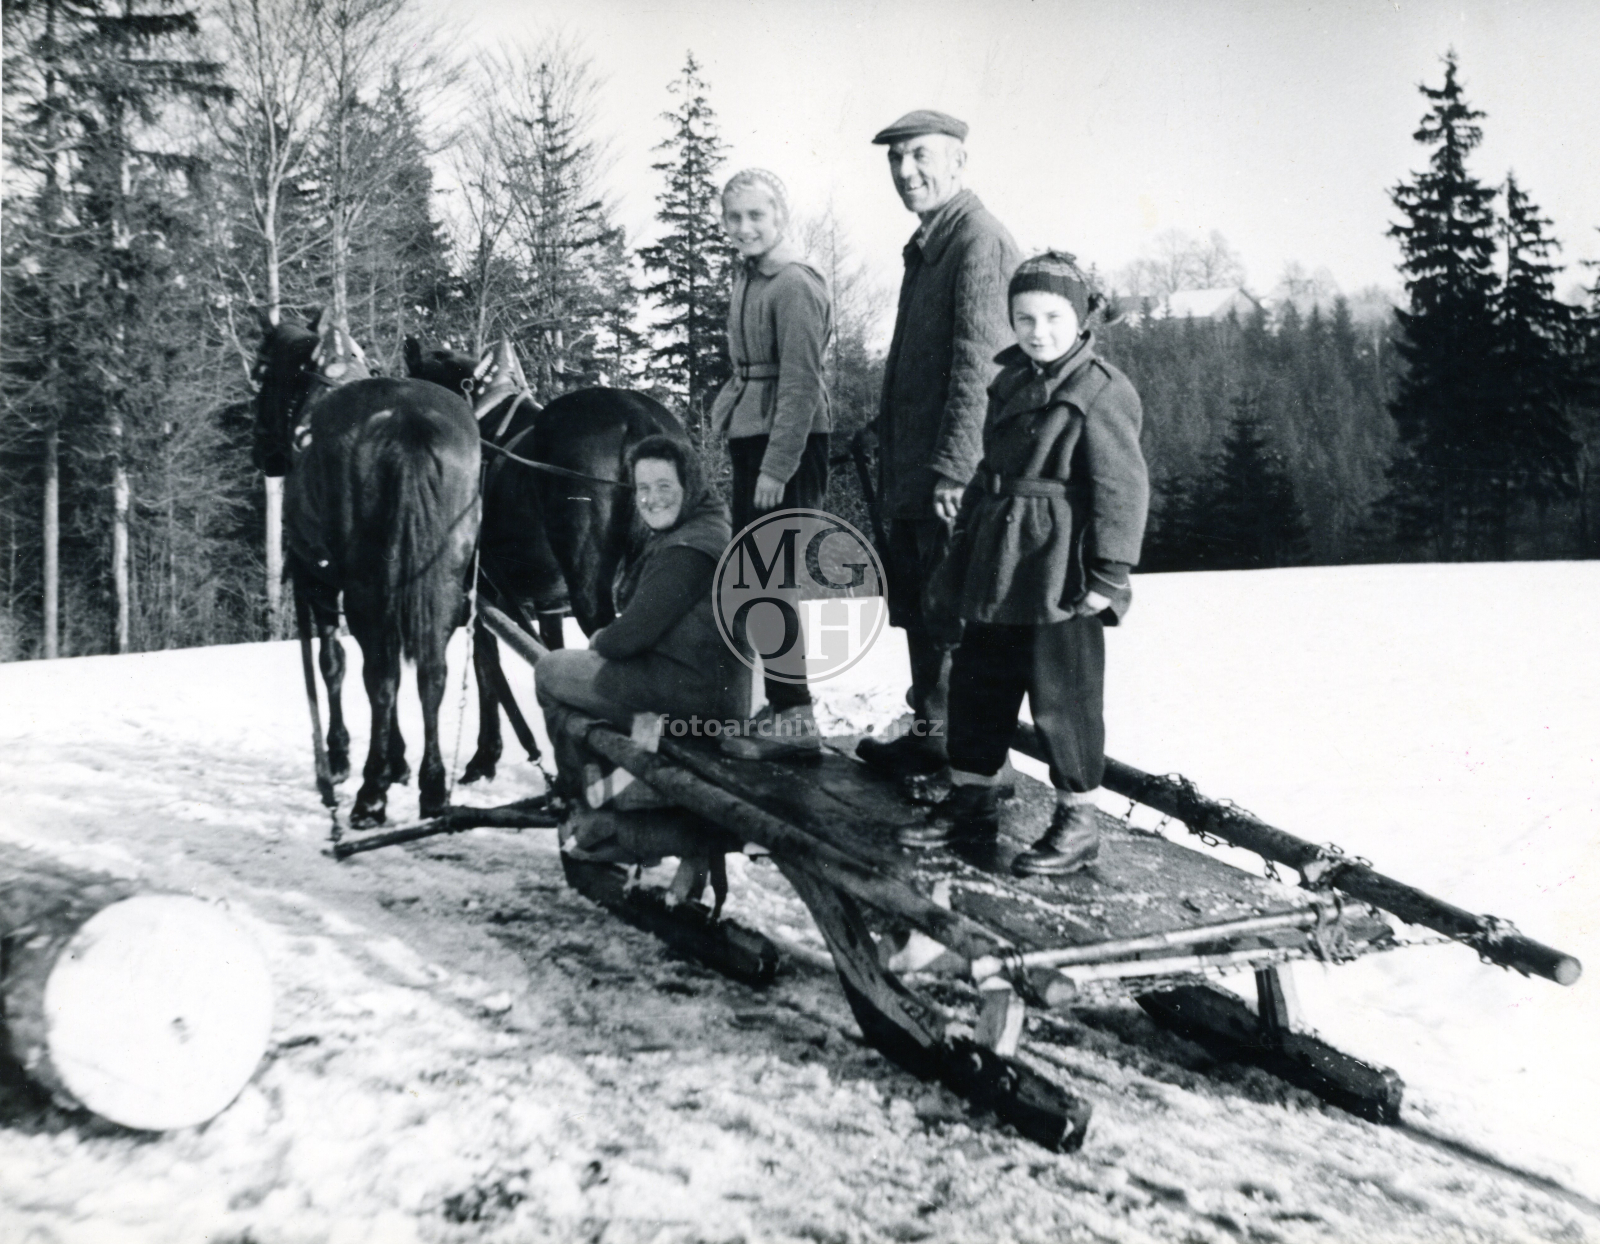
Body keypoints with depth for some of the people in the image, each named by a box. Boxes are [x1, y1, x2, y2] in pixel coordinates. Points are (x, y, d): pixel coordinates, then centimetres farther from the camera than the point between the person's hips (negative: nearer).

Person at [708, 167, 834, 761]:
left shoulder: (795, 285, -13)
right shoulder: (749, 278, 15)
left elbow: (801, 384, -18)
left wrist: (776, 468, -20)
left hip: (788, 445, -10)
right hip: (751, 440, 10)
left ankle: (796, 718, 1)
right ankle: (780, 705, 22)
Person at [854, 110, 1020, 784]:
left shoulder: (979, 240, -12)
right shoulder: (926, 243, 18)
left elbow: (977, 364, -20)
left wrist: (954, 470, -24)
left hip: (951, 478, -10)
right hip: (909, 475, 10)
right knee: (918, 607, 17)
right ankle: (928, 734, 31)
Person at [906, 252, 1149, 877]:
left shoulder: (1102, 390, -11)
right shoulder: (1009, 384, 13)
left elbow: (1123, 490, -13)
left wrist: (1108, 575, -16)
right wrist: (960, 555, 20)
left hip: (1059, 579, -8)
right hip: (995, 570, 8)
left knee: (1064, 694, 0)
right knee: (976, 681, 14)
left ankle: (1078, 819, 14)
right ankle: (971, 801, 29)